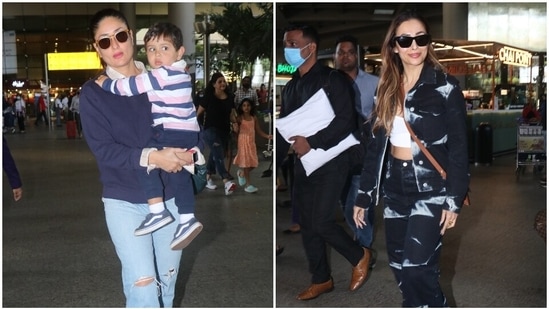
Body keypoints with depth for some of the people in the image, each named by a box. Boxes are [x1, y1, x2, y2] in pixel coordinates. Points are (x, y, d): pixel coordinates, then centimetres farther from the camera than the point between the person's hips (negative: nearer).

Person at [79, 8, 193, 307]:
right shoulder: (92, 93, -5)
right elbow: (103, 149, -14)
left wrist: (188, 152, -15)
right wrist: (152, 157, -27)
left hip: (169, 196, 3)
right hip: (125, 201, -3)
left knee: (167, 280, 14)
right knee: (142, 285, -9)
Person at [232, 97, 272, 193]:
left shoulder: (254, 118, 4)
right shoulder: (239, 118, -6)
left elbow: (259, 131, 5)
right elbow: (236, 131, -6)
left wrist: (267, 136, -9)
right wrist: (235, 128, -29)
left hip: (251, 142, 5)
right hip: (243, 142, -4)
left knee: (253, 163, 5)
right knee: (246, 162, -2)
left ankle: (241, 173, 34)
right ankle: (248, 184, 5)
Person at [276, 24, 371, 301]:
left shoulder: (332, 79, -10)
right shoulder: (291, 86, 12)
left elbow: (346, 122, -18)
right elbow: (283, 130, 16)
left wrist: (311, 142, -24)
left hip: (330, 162, -7)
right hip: (303, 165, 7)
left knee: (322, 222, -11)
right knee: (307, 225, 9)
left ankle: (359, 257, 15)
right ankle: (321, 279, 24)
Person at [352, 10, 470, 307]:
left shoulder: (445, 87, -7)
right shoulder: (387, 88, 7)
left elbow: (459, 148, -8)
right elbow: (375, 144, 10)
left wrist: (454, 200, -13)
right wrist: (364, 195, 10)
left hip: (431, 187, -5)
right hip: (394, 186, 5)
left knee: (416, 268, -12)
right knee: (399, 266, 10)